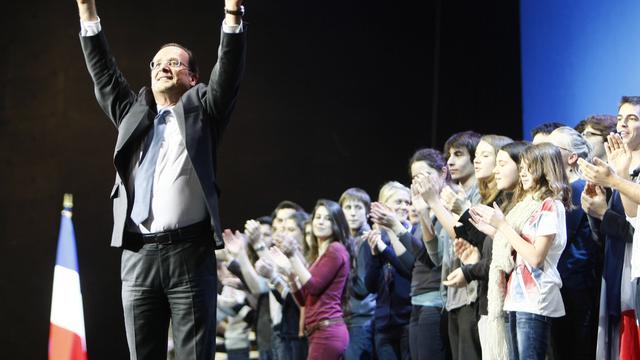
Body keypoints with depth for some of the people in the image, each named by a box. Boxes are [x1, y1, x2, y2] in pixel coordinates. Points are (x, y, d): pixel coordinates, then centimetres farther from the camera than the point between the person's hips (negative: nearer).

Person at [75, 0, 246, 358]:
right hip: (139, 254, 3)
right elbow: (103, 72, 16)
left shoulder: (201, 110, 11)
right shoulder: (133, 112, 20)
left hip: (189, 253, -3)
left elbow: (228, 73, -1)